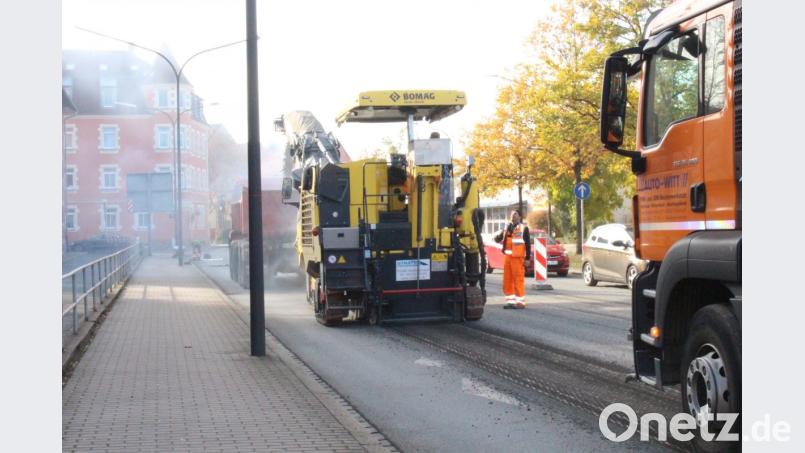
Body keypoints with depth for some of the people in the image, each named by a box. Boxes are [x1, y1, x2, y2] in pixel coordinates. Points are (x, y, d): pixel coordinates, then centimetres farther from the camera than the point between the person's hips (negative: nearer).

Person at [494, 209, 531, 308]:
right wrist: (501, 234, -12)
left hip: (518, 257, -6)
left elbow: (528, 244, -4)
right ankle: (511, 301, 15)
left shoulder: (523, 228, -1)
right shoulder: (507, 227, 16)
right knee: (507, 280, 8)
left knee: (518, 279, -5)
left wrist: (527, 258, -10)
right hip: (507, 257, 6)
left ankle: (520, 302, -1)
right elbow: (497, 239, 11)